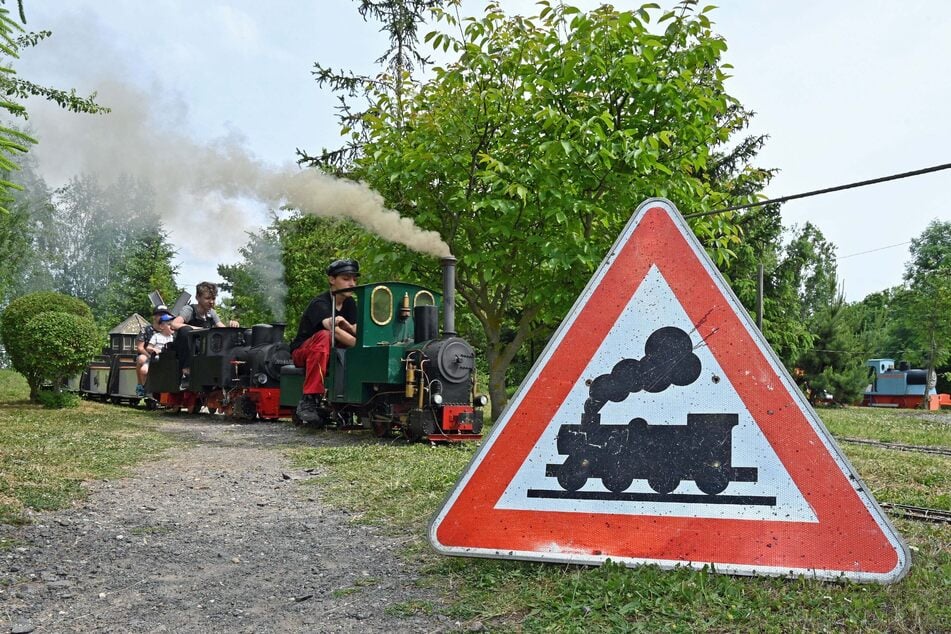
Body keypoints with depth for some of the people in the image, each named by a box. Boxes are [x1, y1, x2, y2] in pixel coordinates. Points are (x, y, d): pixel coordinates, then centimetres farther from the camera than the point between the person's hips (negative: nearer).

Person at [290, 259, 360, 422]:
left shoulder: (350, 304, 5)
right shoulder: (319, 304, -19)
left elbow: (357, 333, -4)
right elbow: (335, 331, -35)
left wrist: (345, 323, -24)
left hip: (332, 353, 6)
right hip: (302, 352, -6)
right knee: (324, 336, -38)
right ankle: (309, 400, -41)